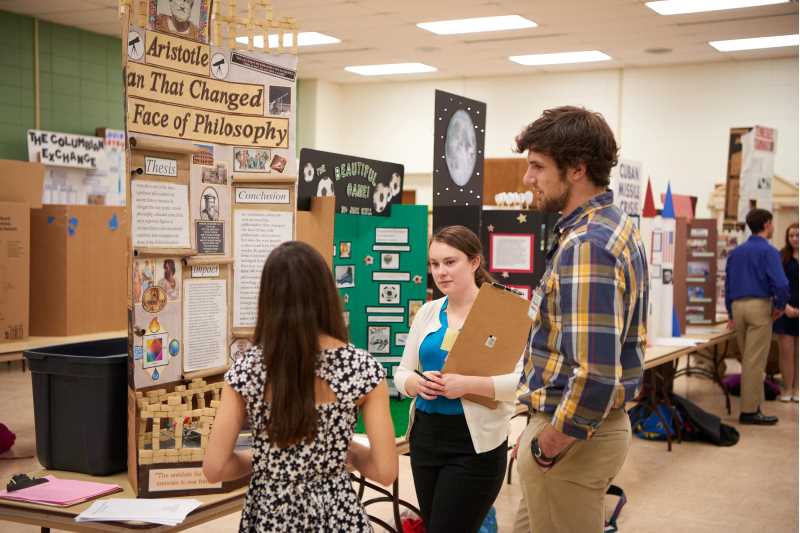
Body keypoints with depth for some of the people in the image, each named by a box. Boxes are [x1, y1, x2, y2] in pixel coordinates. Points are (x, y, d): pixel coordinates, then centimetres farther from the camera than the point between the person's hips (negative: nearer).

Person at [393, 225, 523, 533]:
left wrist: (468, 384, -26)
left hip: (474, 444, -6)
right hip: (425, 436, 6)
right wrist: (417, 383, -11)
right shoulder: (427, 312, 8)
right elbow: (401, 372, 11)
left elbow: (526, 381, -17)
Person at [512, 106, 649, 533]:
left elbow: (595, 376, -32)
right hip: (598, 423, 10)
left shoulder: (586, 246, -24)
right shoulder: (613, 225, 8)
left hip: (572, 436, -10)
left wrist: (546, 446, -18)